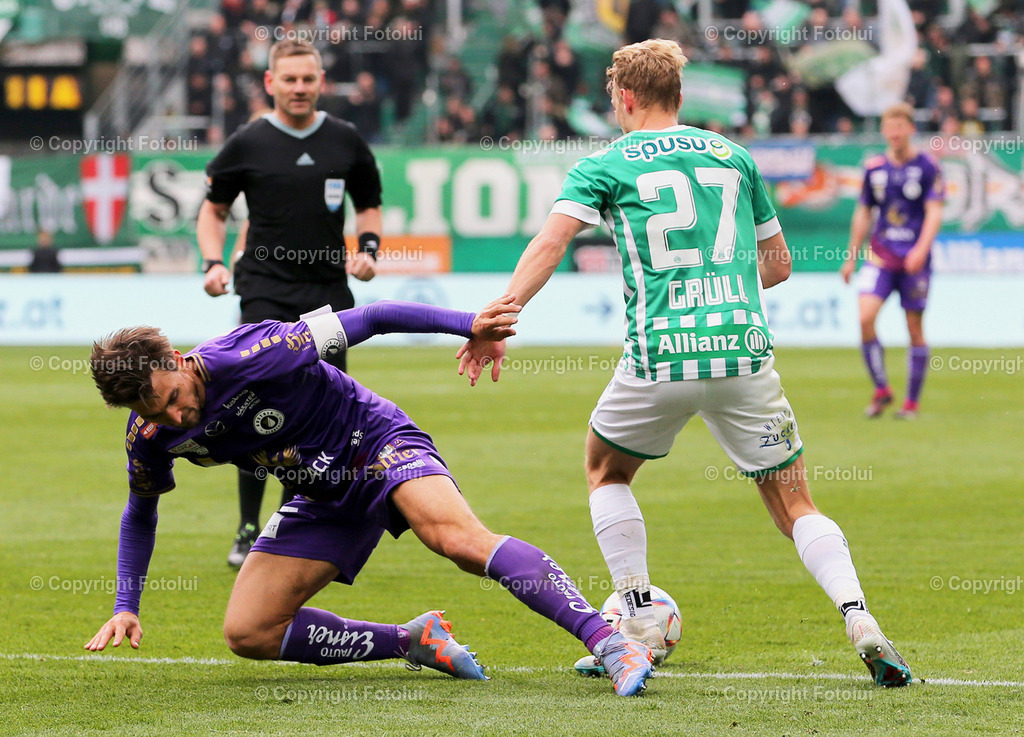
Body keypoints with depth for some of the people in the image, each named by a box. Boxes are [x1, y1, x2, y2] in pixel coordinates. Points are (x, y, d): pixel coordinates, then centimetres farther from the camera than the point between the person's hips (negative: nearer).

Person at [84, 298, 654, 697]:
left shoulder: (249, 357, -29)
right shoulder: (151, 436, -10)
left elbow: (367, 320, -24)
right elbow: (140, 515, 12)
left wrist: (469, 325, -29)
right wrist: (126, 608, 3)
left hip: (378, 446, -7)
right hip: (323, 500, 7)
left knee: (461, 540, -34)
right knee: (248, 633, -5)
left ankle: (609, 642, -42)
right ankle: (414, 641, 1)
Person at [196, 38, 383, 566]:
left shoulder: (346, 142, 7)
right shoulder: (248, 144, 0)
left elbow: (368, 204, 20)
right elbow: (213, 207, 11)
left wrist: (368, 248, 1)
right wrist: (213, 263, -3)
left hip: (329, 291, 3)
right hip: (266, 290, -3)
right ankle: (249, 532, -6)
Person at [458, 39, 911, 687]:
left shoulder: (604, 166, 7)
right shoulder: (733, 157, 17)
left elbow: (551, 241, -9)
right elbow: (778, 263, 23)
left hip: (660, 358, -2)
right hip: (746, 352, 2)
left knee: (606, 471, 25)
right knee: (794, 505, 8)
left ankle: (641, 623, 15)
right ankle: (861, 622, -16)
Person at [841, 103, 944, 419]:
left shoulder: (927, 167, -1)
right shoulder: (874, 168, 9)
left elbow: (934, 212, -7)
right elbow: (863, 214, 18)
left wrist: (921, 249, -21)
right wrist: (852, 256, 17)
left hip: (914, 259, -2)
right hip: (880, 253, 3)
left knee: (915, 328, 2)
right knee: (865, 317, -16)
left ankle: (912, 402, 13)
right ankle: (881, 390, -1)